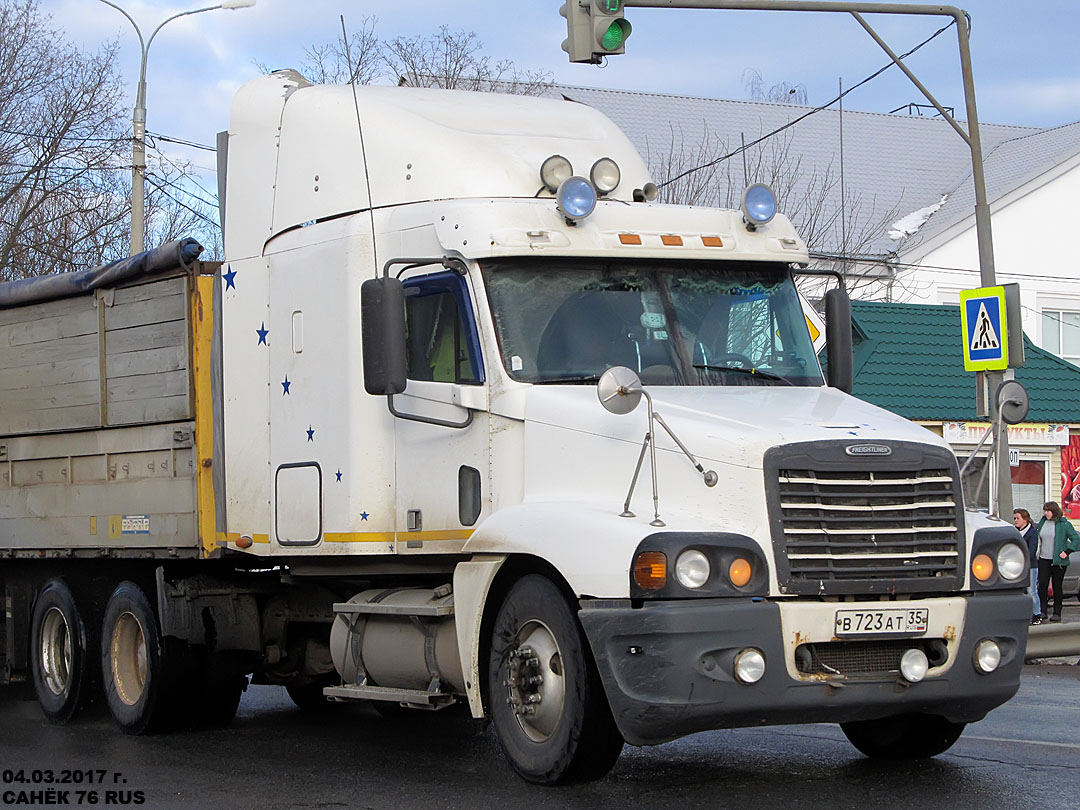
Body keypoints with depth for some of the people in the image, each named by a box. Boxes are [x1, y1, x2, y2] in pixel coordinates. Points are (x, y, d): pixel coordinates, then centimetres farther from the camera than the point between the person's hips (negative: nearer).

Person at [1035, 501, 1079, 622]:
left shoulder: (1064, 524, -5)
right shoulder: (1042, 523, 10)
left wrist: (1067, 552, -12)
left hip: (1058, 561, -4)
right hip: (1044, 560, 4)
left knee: (1057, 587, 2)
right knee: (1042, 585, -4)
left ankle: (1057, 613, 9)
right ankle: (1043, 611, 3)